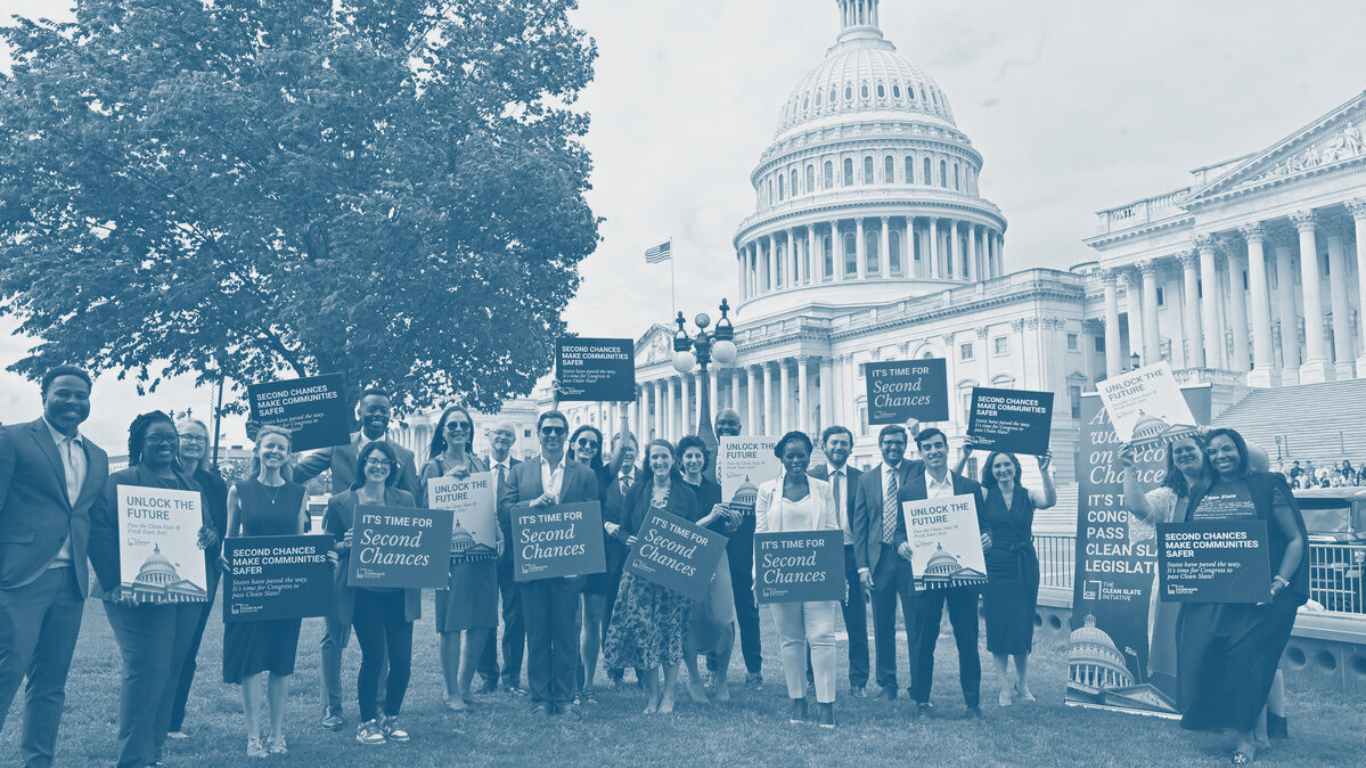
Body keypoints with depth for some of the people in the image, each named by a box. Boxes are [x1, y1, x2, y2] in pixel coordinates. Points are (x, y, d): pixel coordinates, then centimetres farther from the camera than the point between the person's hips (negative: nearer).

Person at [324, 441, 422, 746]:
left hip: (399, 590, 3)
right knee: (373, 657, -2)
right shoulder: (341, 502, 3)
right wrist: (347, 545, -14)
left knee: (402, 658, 0)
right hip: (363, 590, -3)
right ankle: (366, 721, 18)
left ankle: (390, 717, 22)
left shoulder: (405, 500, 10)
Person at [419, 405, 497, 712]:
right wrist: (446, 479, -17)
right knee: (452, 623, -3)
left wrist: (498, 534, 3)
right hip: (451, 551, -5)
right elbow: (426, 508, -6)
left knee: (482, 623, 6)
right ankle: (451, 692, 12)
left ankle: (464, 686, 23)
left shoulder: (480, 464, 15)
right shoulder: (434, 466, 2)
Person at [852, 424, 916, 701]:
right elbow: (859, 525, 8)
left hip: (910, 556, -2)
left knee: (916, 623, -1)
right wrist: (862, 566, 1)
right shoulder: (867, 479, 10)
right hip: (879, 559, 2)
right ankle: (887, 684, 19)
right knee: (883, 626, 8)